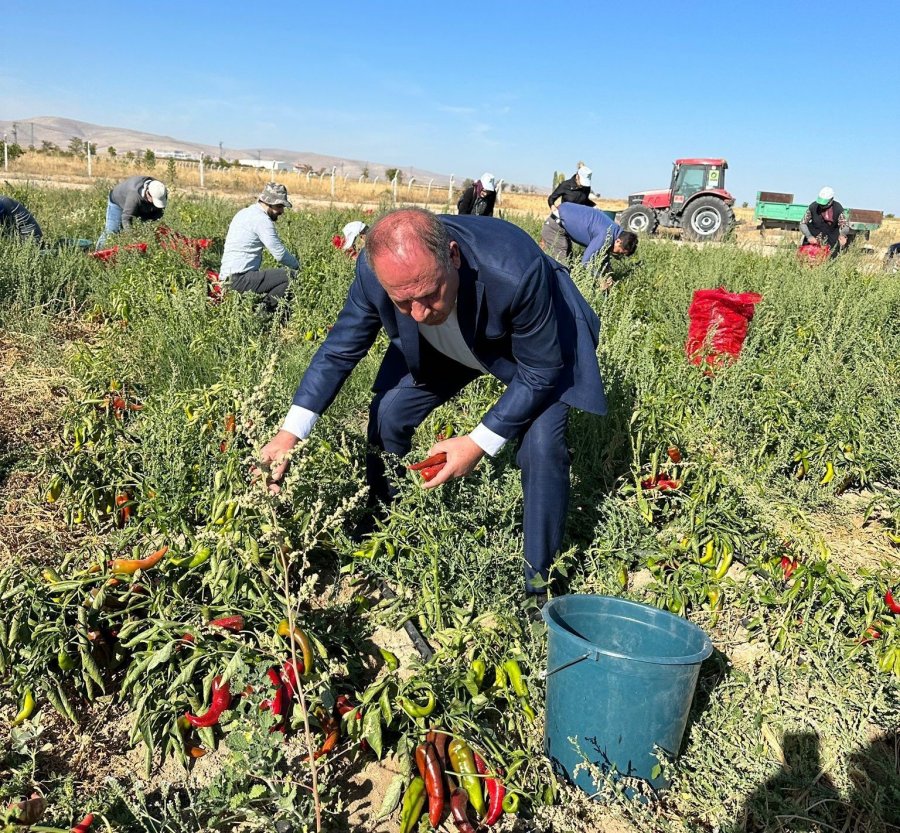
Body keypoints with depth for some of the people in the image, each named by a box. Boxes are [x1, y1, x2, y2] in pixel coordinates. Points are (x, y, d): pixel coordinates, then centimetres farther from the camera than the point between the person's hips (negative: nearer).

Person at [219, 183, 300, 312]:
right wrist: (298, 266, 2)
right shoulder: (261, 219, -13)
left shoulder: (244, 212, 17)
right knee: (292, 276, -17)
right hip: (239, 279, -10)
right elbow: (280, 253, -16)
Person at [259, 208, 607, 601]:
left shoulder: (516, 271, -43)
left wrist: (479, 443, -29)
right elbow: (340, 349, -14)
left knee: (541, 445, -22)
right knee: (387, 414, -4)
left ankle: (540, 587, -1)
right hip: (442, 346, 4)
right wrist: (290, 433, -21)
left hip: (538, 347, -4)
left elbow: (540, 372, -27)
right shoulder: (376, 270, -31)